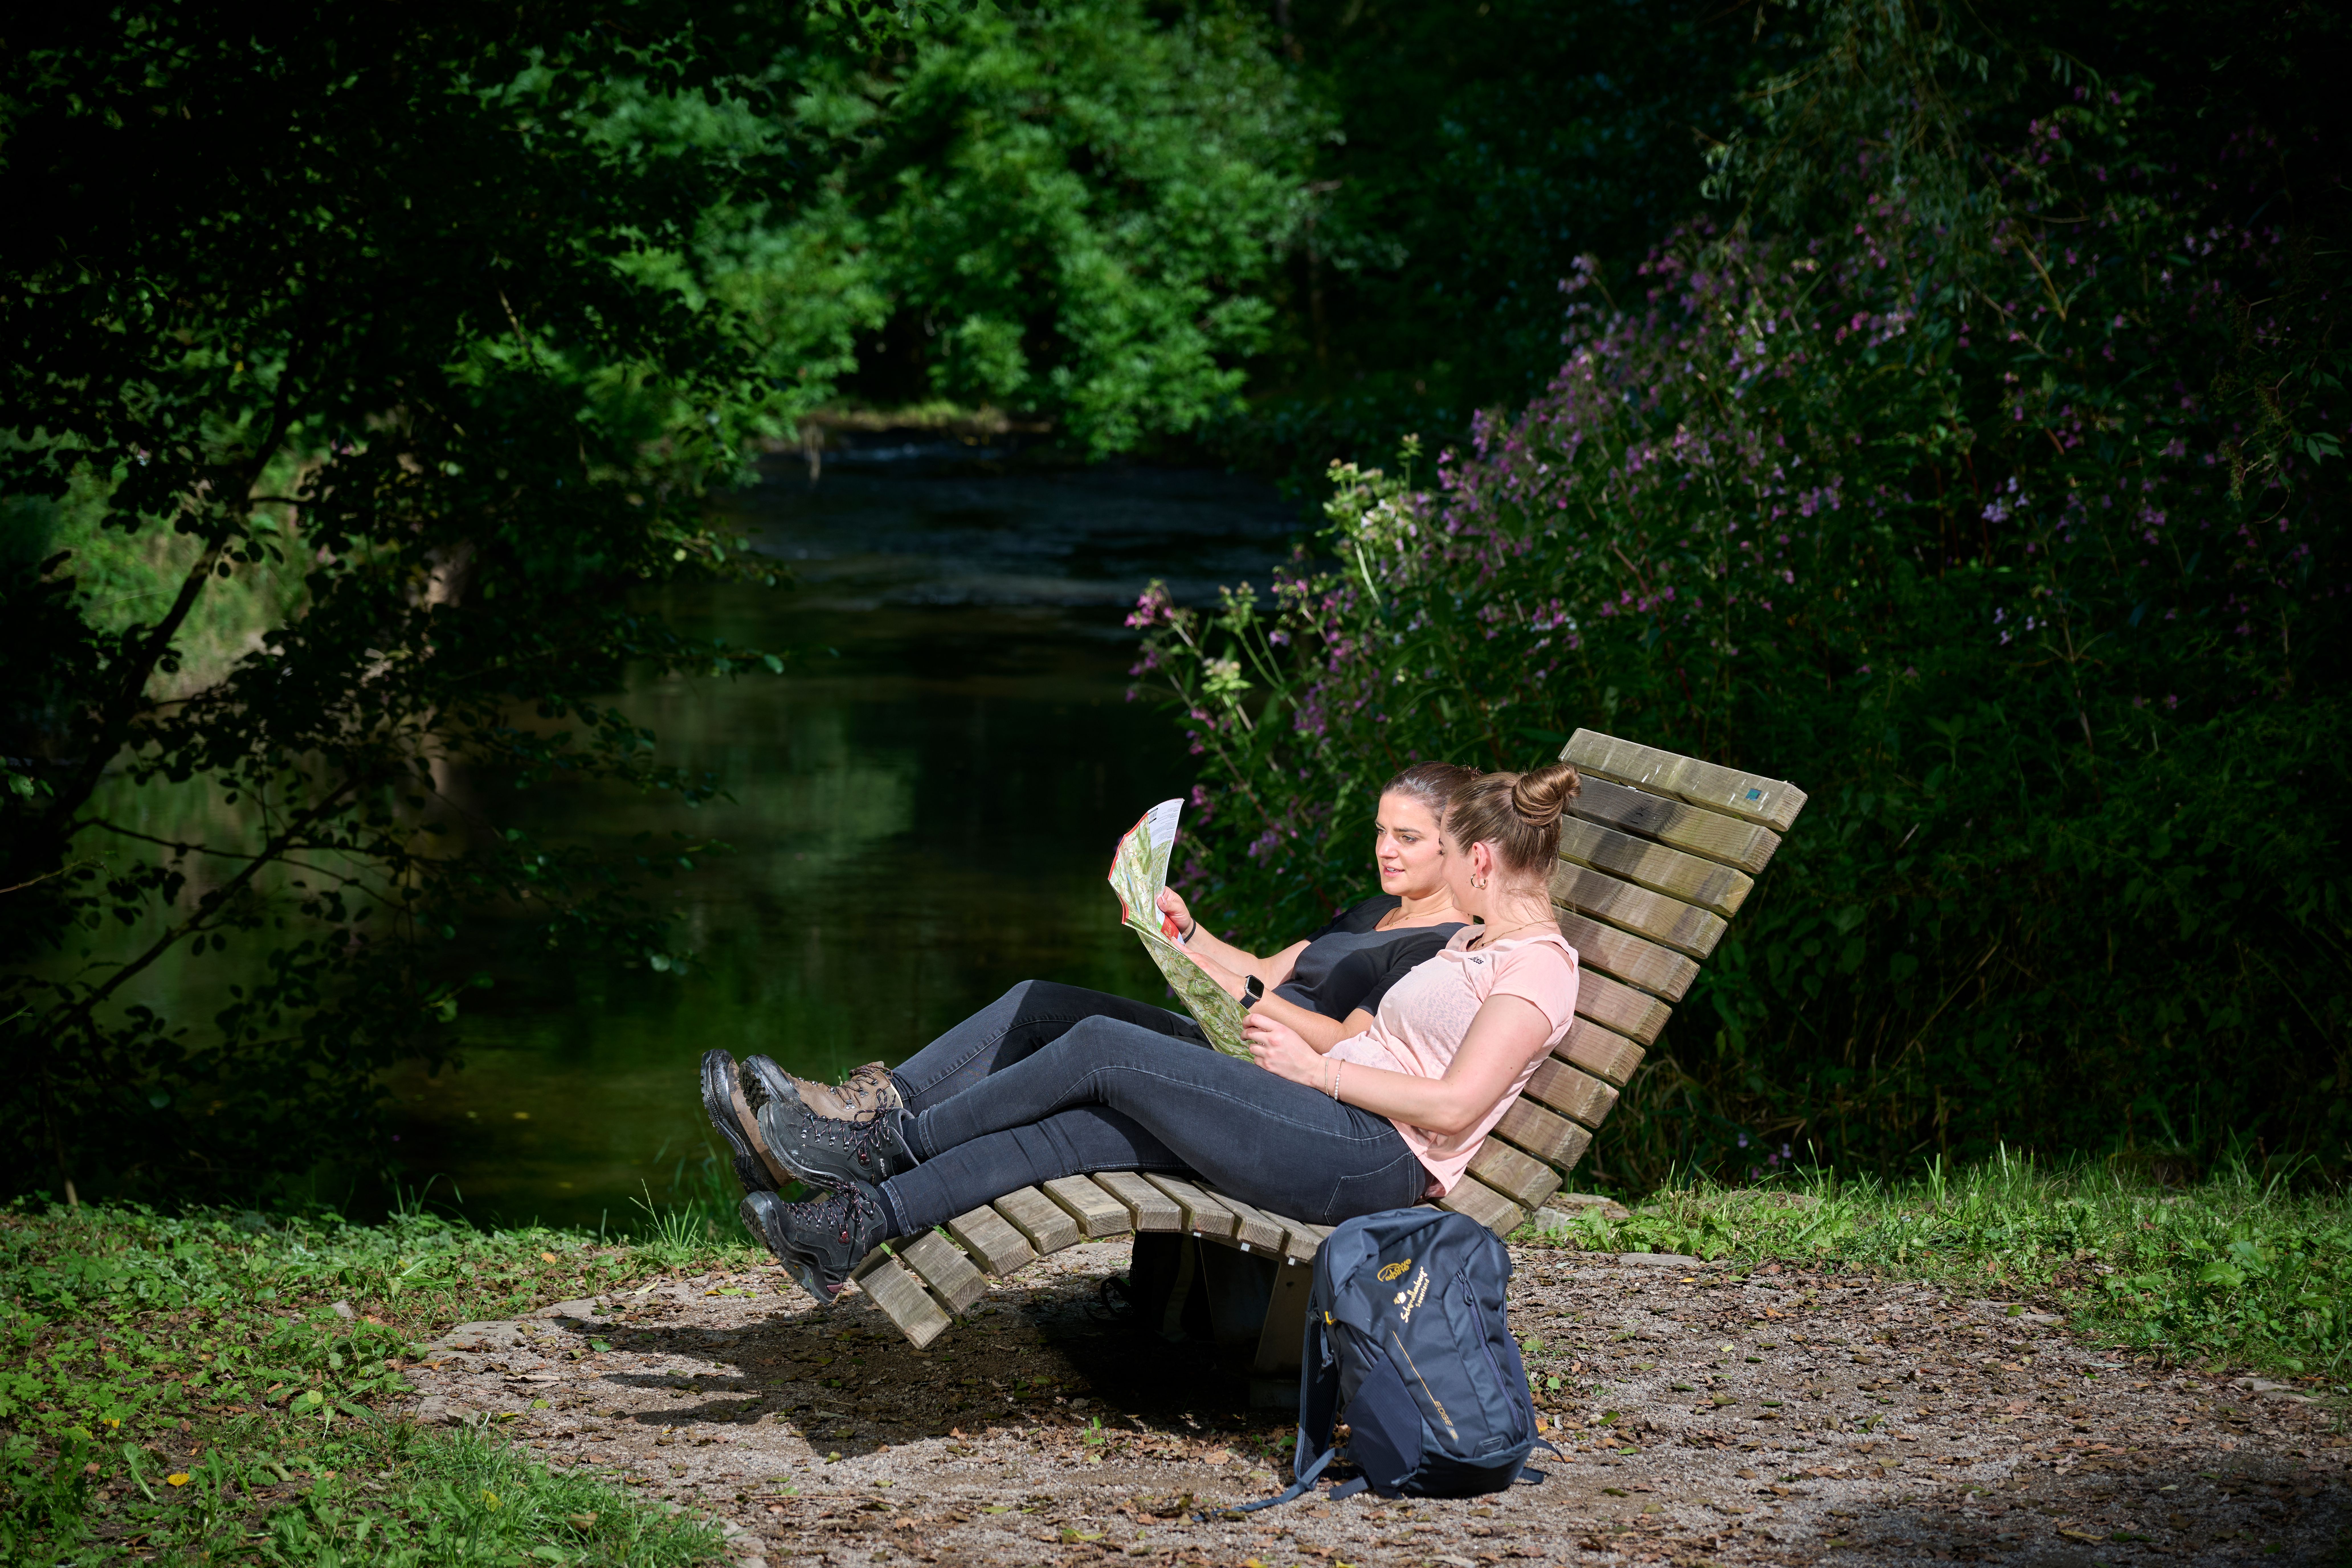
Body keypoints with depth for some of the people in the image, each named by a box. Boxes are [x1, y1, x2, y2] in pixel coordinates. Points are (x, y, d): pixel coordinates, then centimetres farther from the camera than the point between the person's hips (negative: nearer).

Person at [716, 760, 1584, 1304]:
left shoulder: (1539, 967, -8)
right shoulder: (1478, 943, 24)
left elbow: (1454, 1106, -19)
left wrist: (1316, 1069, -13)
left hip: (1366, 1158, -10)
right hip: (1332, 1139, 10)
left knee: (1101, 1047, -13)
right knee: (1072, 1130, -8)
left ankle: (888, 1144, 0)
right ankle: (853, 1227, -11)